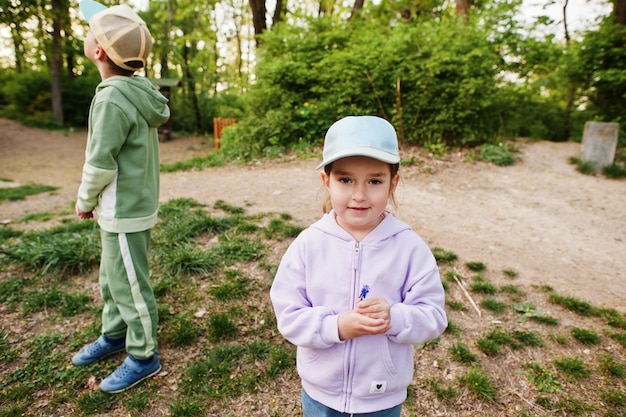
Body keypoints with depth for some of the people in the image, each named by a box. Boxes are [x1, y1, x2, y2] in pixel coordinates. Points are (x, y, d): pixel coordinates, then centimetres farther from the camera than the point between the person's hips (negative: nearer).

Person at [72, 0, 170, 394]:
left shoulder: (112, 99, -22)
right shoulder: (139, 92, 5)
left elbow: (100, 164, -20)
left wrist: (85, 202, -2)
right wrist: (97, 201, 16)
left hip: (123, 213, -9)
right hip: (132, 204, 9)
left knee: (129, 285, 5)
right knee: (111, 279, 23)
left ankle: (144, 357, 22)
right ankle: (115, 335, 42)